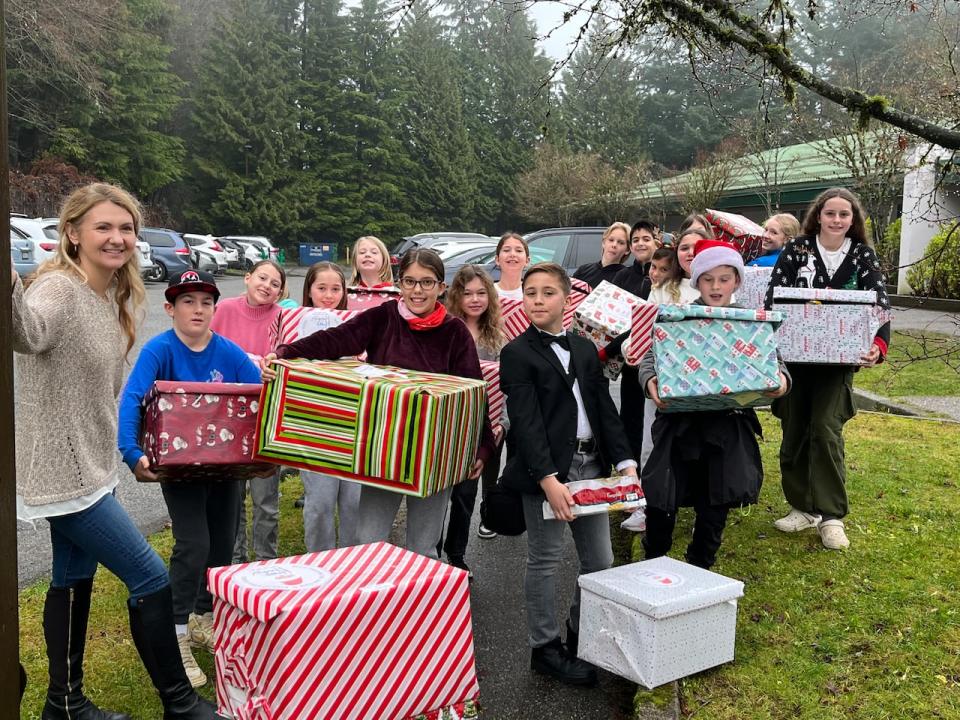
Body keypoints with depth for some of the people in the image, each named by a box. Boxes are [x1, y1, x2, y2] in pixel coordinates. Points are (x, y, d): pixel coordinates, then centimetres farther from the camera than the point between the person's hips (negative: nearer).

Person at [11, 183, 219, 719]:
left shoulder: (113, 299, 7)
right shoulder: (59, 289, -21)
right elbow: (29, 335, -46)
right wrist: (10, 284, -64)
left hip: (86, 469, 9)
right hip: (64, 472, -9)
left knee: (74, 580, 18)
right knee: (152, 578, -4)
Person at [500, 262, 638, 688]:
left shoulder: (585, 349, 12)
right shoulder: (517, 354, -7)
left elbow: (605, 409, 11)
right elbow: (525, 422, -15)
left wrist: (625, 460, -1)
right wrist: (549, 479, -23)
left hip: (591, 465, 6)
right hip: (544, 469, -6)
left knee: (600, 560, 13)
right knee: (546, 561, 4)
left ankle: (583, 637, 31)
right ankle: (546, 649, 18)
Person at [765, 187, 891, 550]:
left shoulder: (863, 255, 0)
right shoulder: (796, 250, -2)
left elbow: (879, 304, -9)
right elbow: (773, 298, -8)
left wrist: (879, 345, -27)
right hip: (795, 355, 1)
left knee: (826, 431, -12)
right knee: (794, 433, 7)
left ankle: (831, 516, -1)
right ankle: (803, 507, 23)